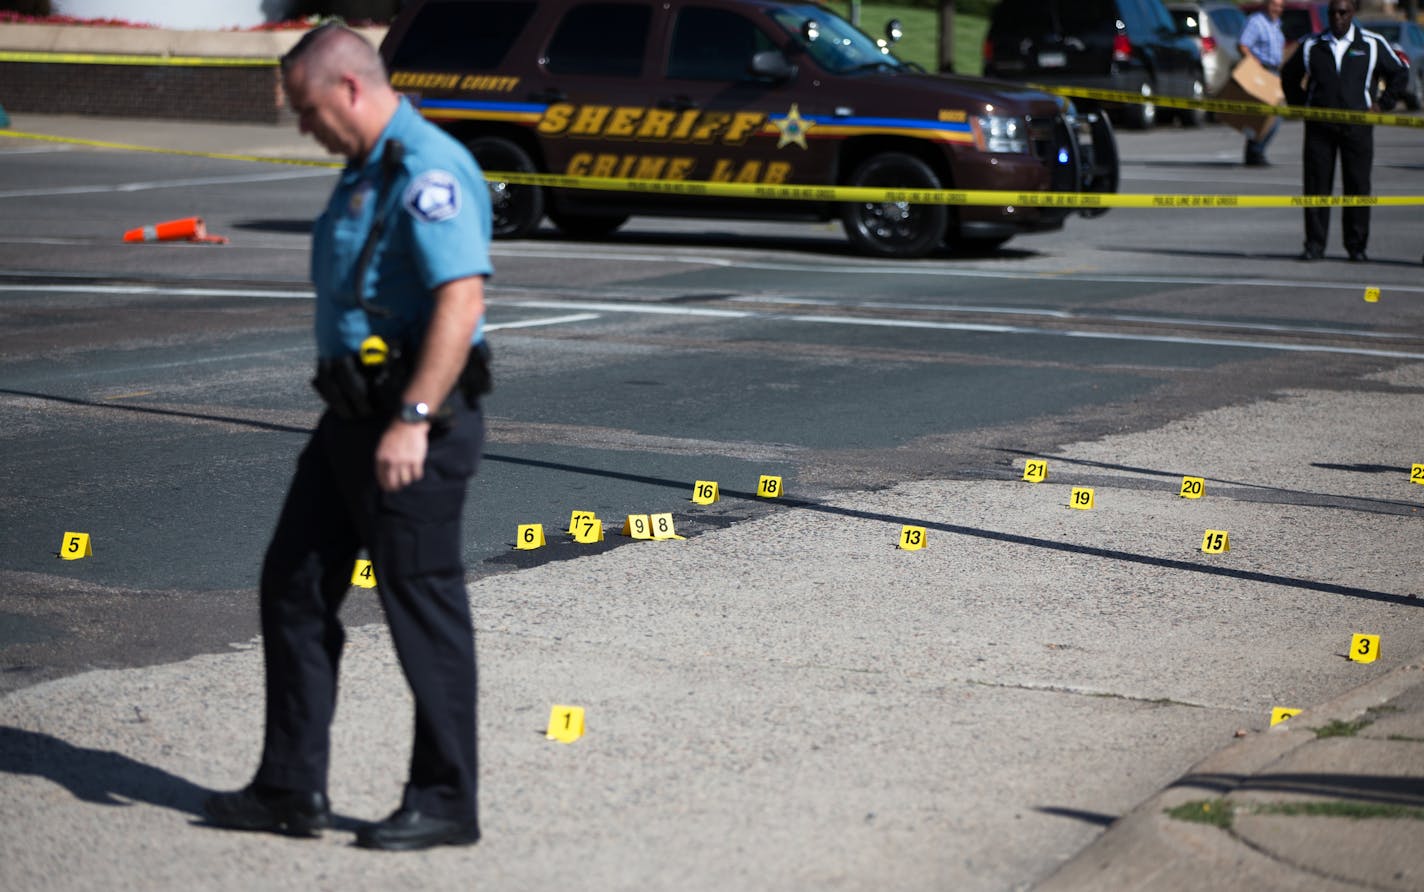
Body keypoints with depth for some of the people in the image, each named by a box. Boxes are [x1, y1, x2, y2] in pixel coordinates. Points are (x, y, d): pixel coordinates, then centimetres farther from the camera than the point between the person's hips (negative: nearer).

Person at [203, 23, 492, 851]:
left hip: (415, 420, -10)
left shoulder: (430, 172, -17)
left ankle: (446, 801, 9)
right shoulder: (367, 170, 15)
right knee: (295, 584, 11)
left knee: (425, 607, -2)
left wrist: (413, 420, -28)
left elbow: (461, 301, -26)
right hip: (354, 412, 10)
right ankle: (292, 789, 17)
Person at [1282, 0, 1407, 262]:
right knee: (1316, 184, -3)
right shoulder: (1312, 46, 8)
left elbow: (1399, 73, 15)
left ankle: (1356, 245, 9)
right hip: (1319, 126, 1)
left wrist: (1382, 104, 6)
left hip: (1357, 125, -1)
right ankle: (1314, 244, 2)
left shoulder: (1372, 44, 5)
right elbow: (1289, 76, 23)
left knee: (1358, 185, 0)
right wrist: (1301, 106, 13)